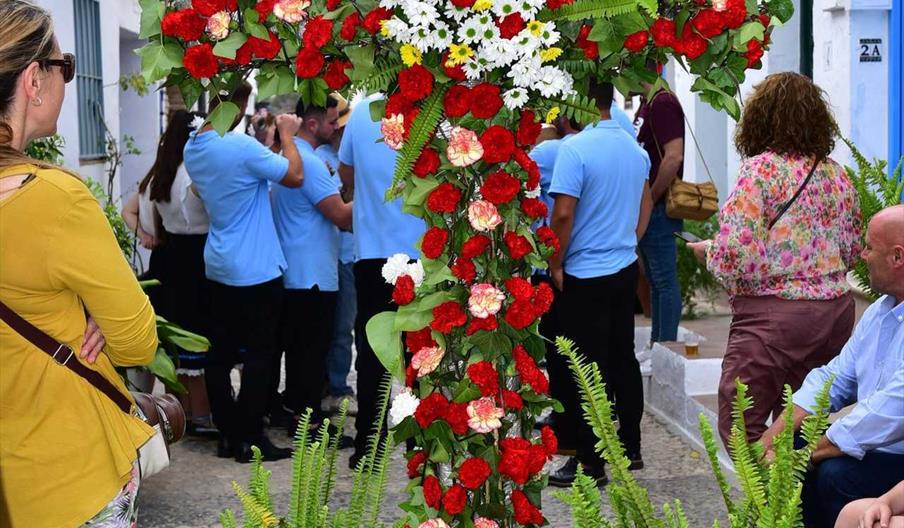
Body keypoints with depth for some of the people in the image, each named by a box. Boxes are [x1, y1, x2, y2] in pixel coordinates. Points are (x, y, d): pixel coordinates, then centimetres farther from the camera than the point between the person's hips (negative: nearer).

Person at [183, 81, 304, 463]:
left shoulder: (193, 148, 5)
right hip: (256, 269, -8)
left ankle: (228, 434, 17)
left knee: (221, 352, 10)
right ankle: (250, 438, 6)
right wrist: (286, 135, 0)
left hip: (219, 266, 8)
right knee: (259, 355, 1)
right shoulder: (242, 146, -22)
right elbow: (294, 176, -13)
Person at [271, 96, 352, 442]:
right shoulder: (309, 162, -19)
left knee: (297, 344, 17)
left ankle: (293, 405, 26)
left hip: (291, 271, 10)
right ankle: (307, 418, 2)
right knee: (313, 348, -3)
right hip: (313, 274, -10)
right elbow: (342, 215, -21)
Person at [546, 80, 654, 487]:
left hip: (585, 274, -7)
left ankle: (591, 463, 5)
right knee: (624, 358, 16)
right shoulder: (634, 148, 7)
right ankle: (630, 447, 26)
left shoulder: (575, 148, -17)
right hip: (626, 269, 7)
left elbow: (563, 213, -21)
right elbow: (645, 203, 19)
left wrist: (556, 266, -10)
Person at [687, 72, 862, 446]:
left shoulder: (760, 168, -12)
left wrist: (707, 251, 1)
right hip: (836, 311, 7)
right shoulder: (836, 173, 8)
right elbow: (852, 249, 16)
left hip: (773, 314, -7)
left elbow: (739, 253, -19)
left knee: (741, 429, 2)